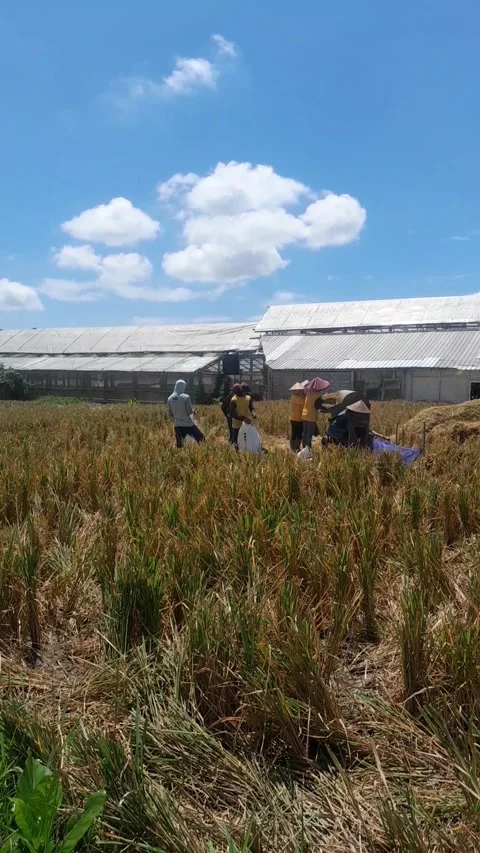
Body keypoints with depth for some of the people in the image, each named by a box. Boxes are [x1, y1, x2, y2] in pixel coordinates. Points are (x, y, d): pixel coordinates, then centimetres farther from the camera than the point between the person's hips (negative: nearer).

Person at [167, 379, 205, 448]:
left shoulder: (170, 399, 2)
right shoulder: (186, 397, -12)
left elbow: (170, 414, 9)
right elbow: (190, 411, -9)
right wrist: (193, 412, 13)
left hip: (177, 425, 5)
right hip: (188, 424, -5)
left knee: (179, 445, 7)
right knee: (201, 439, 7)